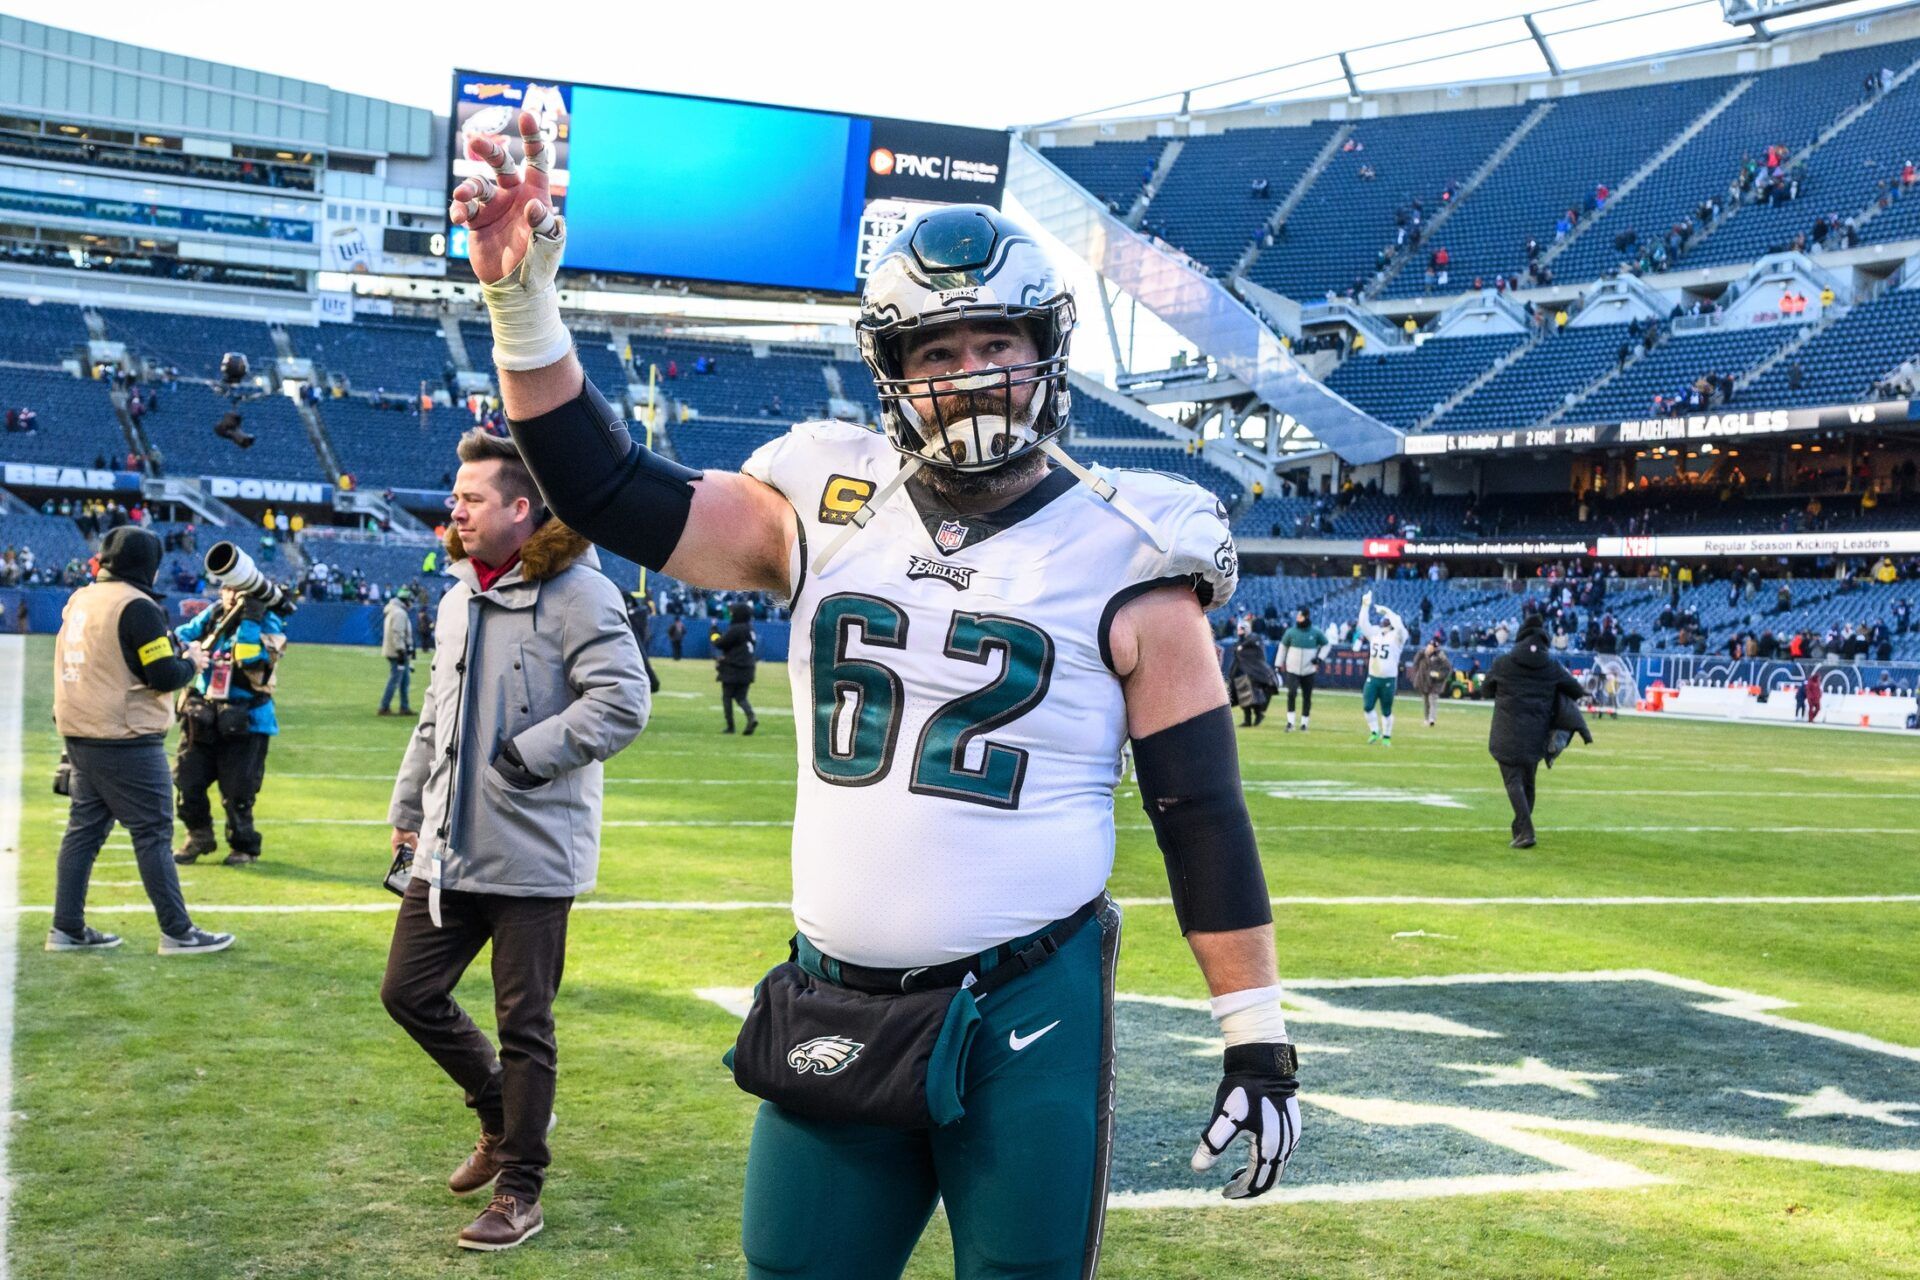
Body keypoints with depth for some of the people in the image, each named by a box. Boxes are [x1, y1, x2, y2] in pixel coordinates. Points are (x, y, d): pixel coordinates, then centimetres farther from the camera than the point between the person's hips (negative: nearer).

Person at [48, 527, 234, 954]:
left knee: (84, 829, 13)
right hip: (126, 742, -8)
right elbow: (164, 676, -18)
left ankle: (67, 929, 14)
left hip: (79, 736, 8)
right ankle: (177, 932, 1)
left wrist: (171, 653, 15)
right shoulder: (136, 606, -15)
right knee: (153, 834, -3)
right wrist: (191, 662, 2)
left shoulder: (79, 600, 11)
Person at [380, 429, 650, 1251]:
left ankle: (520, 1191, 17)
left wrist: (531, 754, -21)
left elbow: (622, 702, -23)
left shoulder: (576, 594, -14)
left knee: (524, 1025, 2)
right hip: (451, 847, 8)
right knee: (410, 993, 12)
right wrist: (407, 807, 23)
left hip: (531, 853, -8)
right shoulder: (458, 599, 13)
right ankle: (503, 1113, 34)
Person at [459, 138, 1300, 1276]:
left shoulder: (1122, 558, -4)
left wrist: (1259, 1041, -4)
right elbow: (606, 489, 4)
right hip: (833, 1003, 4)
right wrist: (522, 299, -8)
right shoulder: (829, 507, 4)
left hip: (1031, 1019, -3)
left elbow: (1204, 819, -2)